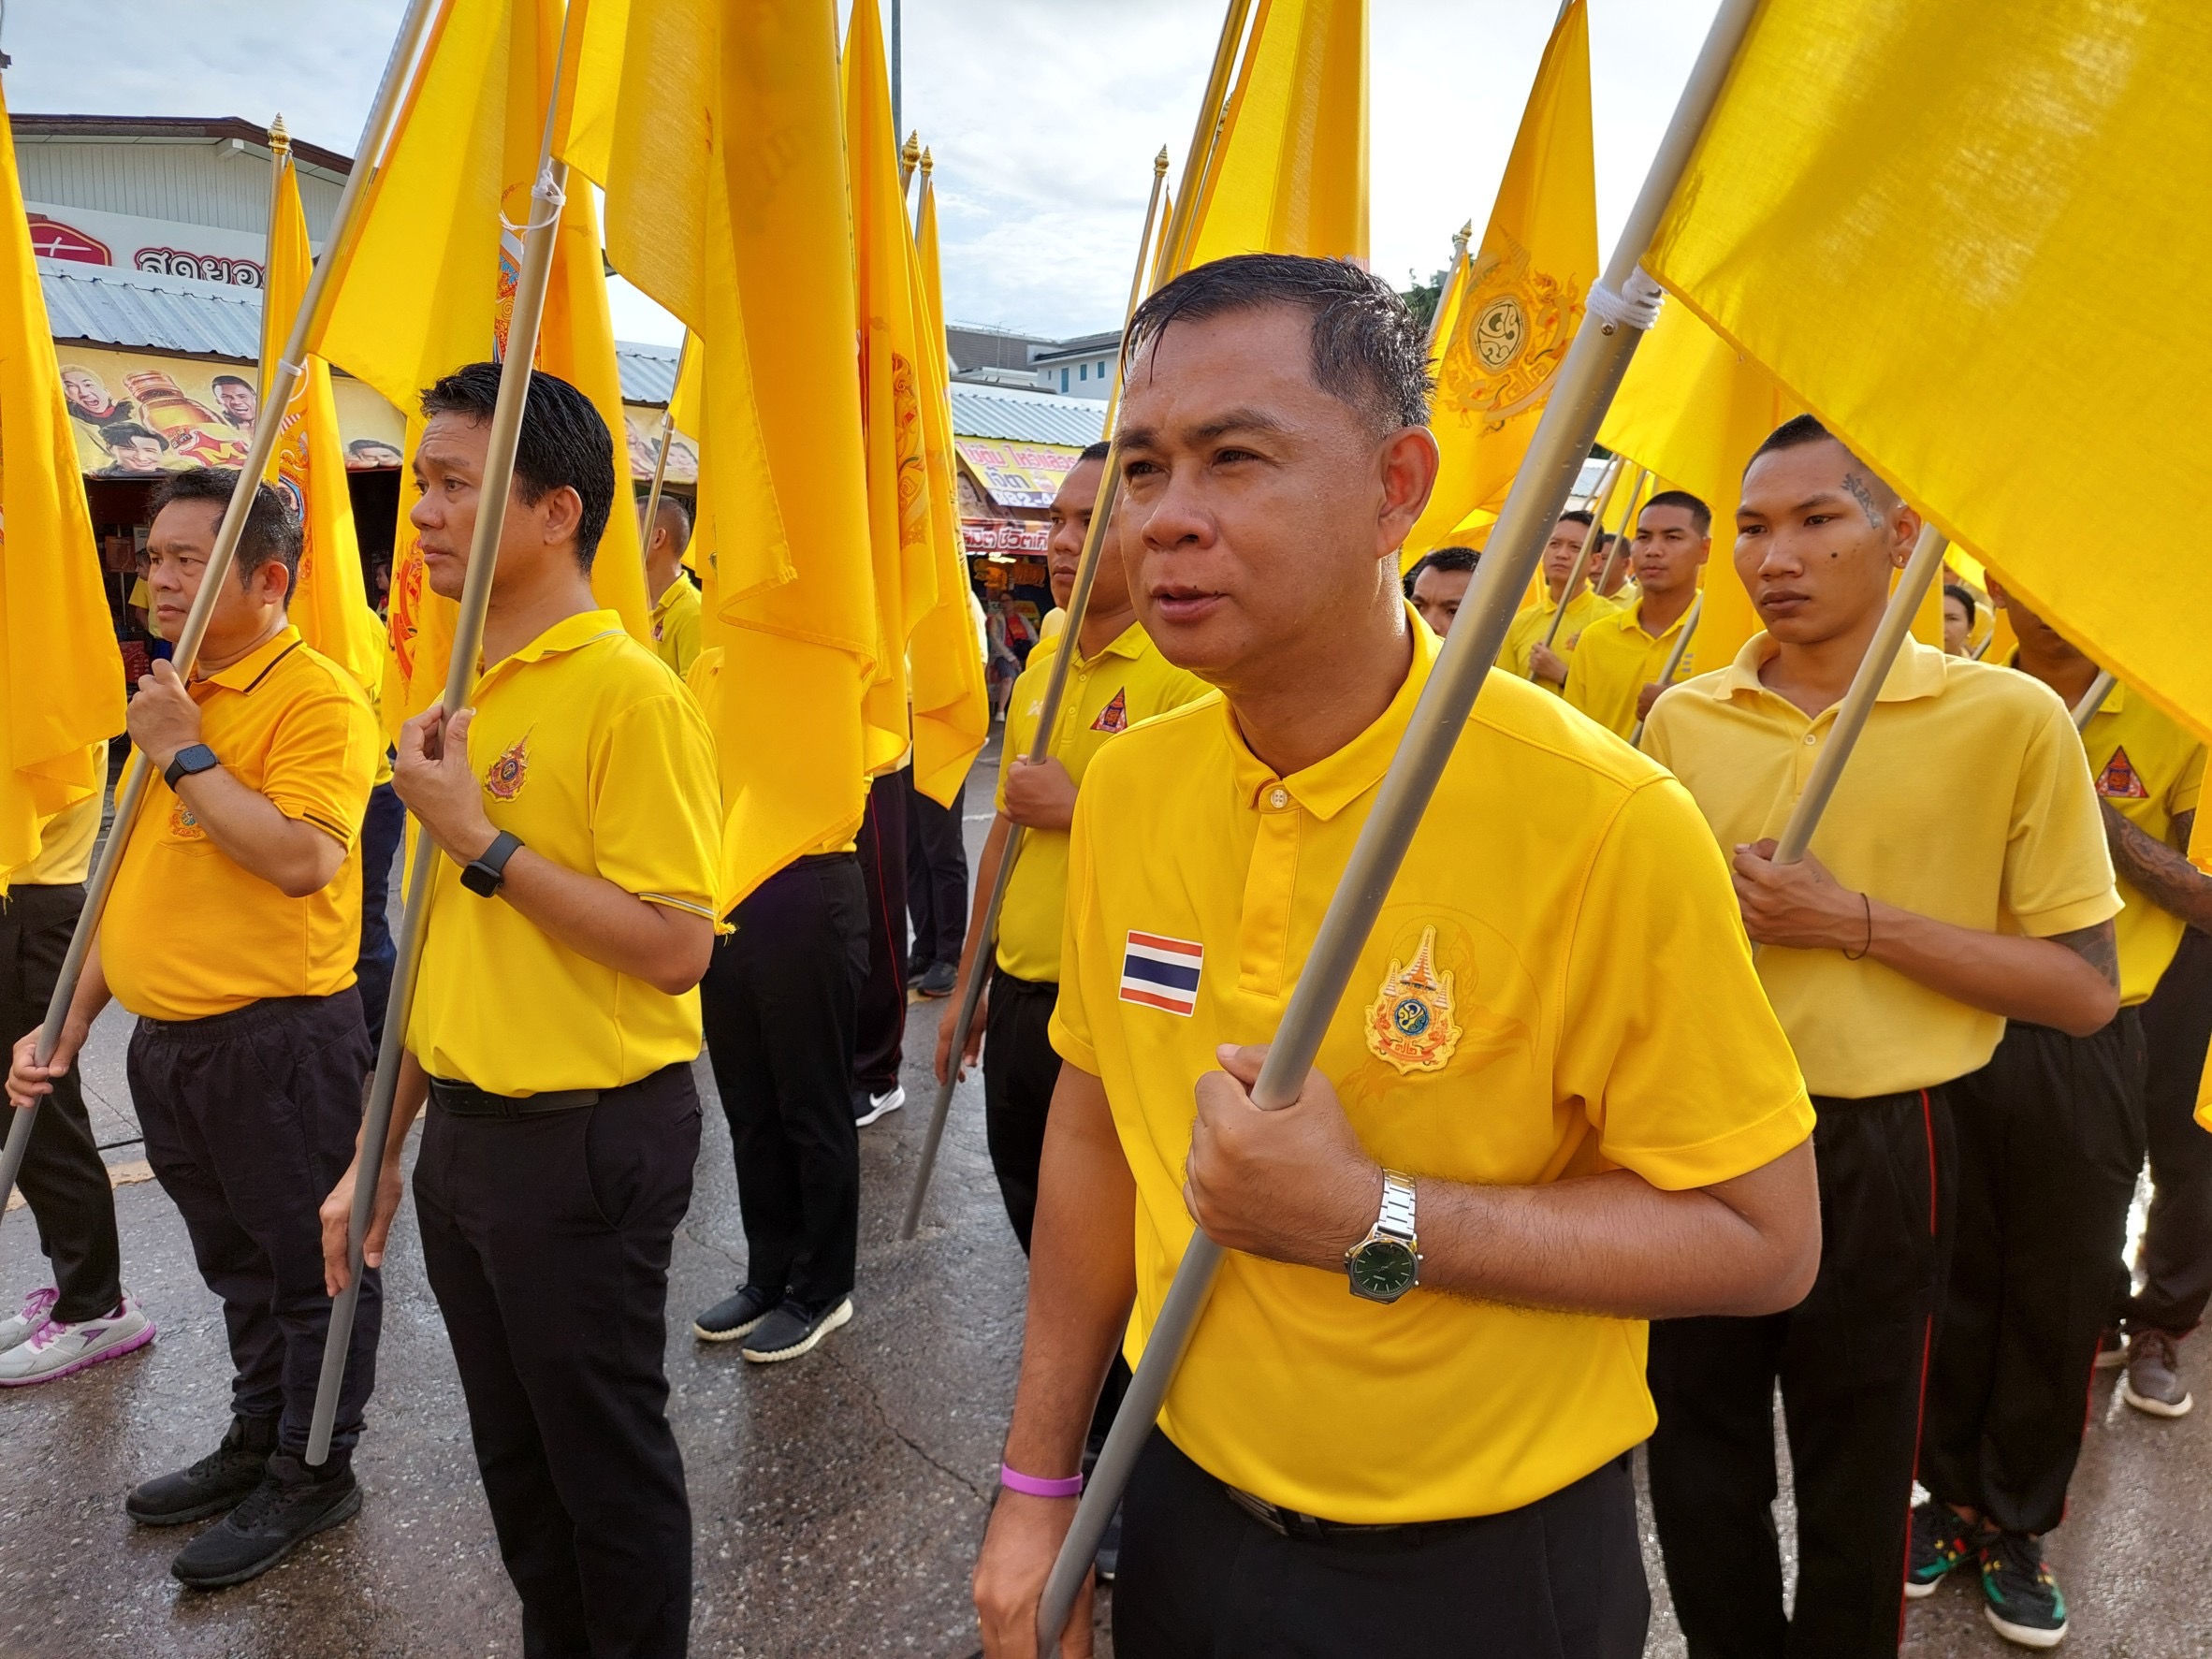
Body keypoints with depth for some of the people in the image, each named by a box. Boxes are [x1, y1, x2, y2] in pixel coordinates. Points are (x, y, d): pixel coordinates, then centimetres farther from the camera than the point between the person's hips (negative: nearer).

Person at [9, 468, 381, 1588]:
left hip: (280, 1037, -8)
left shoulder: (315, 697, -15)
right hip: (167, 1039, 9)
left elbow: (301, 859, -28)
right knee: (235, 1264, 22)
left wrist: (187, 757, -19)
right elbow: (141, 875, 17)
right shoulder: (172, 695, 12)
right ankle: (257, 1439, 39)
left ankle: (313, 1473, 24)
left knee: (308, 1265, 7)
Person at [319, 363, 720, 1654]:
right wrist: (383, 1145, 15)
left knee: (608, 1462, 10)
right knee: (515, 1454, 22)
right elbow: (452, 942, 13)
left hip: (586, 1138, -8)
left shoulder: (631, 694, -17)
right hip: (464, 1131, 8)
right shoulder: (466, 694, 8)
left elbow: (674, 948, -22)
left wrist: (480, 842, -20)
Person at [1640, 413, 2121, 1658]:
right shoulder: (1683, 718, 2)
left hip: (1875, 1147, -3)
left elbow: (2086, 990, -9)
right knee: (1699, 1456, 16)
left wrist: (1854, 920, -18)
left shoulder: (2010, 718, -8)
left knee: (1856, 1476, 13)